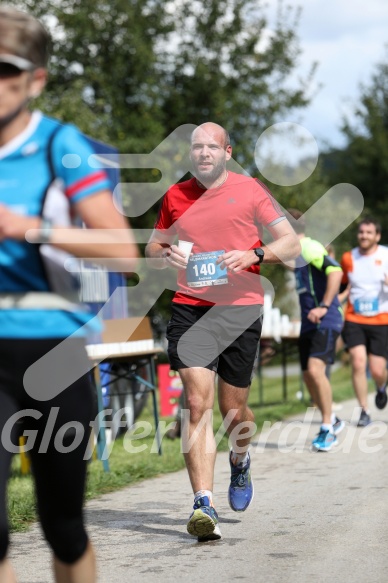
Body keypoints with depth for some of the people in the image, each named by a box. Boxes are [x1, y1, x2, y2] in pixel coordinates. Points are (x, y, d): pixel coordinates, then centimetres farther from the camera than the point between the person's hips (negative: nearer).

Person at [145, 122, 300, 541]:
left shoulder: (248, 190, 4)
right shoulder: (175, 196, 11)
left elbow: (292, 243, 3)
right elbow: (152, 248, 23)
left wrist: (254, 254, -15)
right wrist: (165, 255, -1)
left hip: (240, 309, -1)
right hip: (189, 310, 1)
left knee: (233, 408, 6)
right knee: (196, 403, -14)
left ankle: (240, 462, 41)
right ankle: (204, 505, -17)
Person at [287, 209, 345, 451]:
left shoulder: (310, 248, -13)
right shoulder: (298, 252, 16)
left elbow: (336, 272, -26)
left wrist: (324, 307, -30)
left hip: (326, 322, -10)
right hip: (309, 323, 10)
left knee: (315, 369, -21)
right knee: (308, 376, 10)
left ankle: (328, 429, -12)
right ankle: (332, 421, 26)